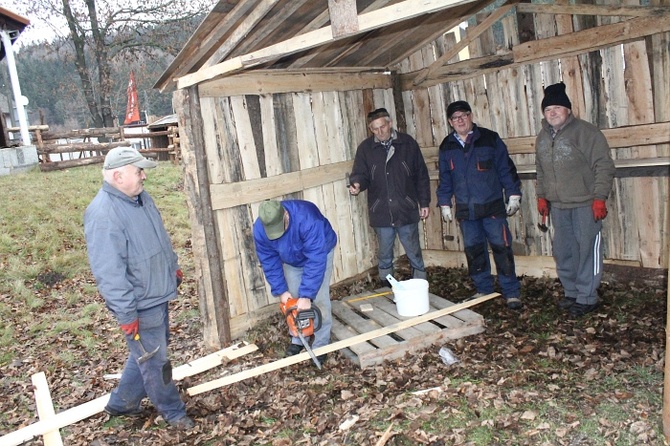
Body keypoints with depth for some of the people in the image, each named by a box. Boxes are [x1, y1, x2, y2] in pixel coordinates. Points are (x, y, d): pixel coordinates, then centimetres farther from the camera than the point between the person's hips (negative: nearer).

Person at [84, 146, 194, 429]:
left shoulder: (140, 197, 3)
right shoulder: (103, 214, -26)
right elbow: (108, 272, -26)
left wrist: (174, 267, 24)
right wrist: (126, 314, -23)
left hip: (159, 295, 10)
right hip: (140, 305, -9)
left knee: (146, 354, 24)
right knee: (155, 362, 10)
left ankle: (121, 403, 42)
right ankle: (172, 411, 29)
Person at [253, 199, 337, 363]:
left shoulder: (307, 219, -44)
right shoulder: (260, 229, -29)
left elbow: (315, 261, -42)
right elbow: (269, 261, -17)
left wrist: (306, 295, -41)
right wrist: (281, 290, -20)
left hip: (319, 252, -4)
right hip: (292, 260, 4)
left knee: (319, 299, -9)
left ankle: (321, 344, 4)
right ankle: (297, 339, 23)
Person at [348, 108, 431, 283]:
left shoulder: (408, 143, 0)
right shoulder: (365, 148, 1)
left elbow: (421, 175, 4)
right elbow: (360, 174, 2)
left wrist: (424, 202, 4)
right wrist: (357, 184, -23)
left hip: (407, 211, -1)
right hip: (381, 213, 1)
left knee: (414, 252, 10)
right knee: (384, 254, 13)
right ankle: (386, 286, 29)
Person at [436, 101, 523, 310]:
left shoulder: (490, 138, -2)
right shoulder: (447, 146, 8)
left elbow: (506, 168, 0)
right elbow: (445, 178, 14)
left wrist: (513, 196, -2)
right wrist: (445, 204, 12)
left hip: (492, 206, -3)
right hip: (465, 210, 3)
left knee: (501, 248, -3)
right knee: (473, 251, 9)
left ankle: (512, 293, 6)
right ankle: (483, 290, 22)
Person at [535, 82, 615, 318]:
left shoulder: (585, 132, -11)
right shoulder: (542, 137, 11)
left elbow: (604, 166, -13)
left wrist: (599, 197, -17)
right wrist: (542, 196, 17)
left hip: (585, 204, -7)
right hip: (558, 206, 7)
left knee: (587, 250, -1)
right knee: (563, 252, 13)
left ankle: (586, 298, 9)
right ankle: (571, 292, 28)